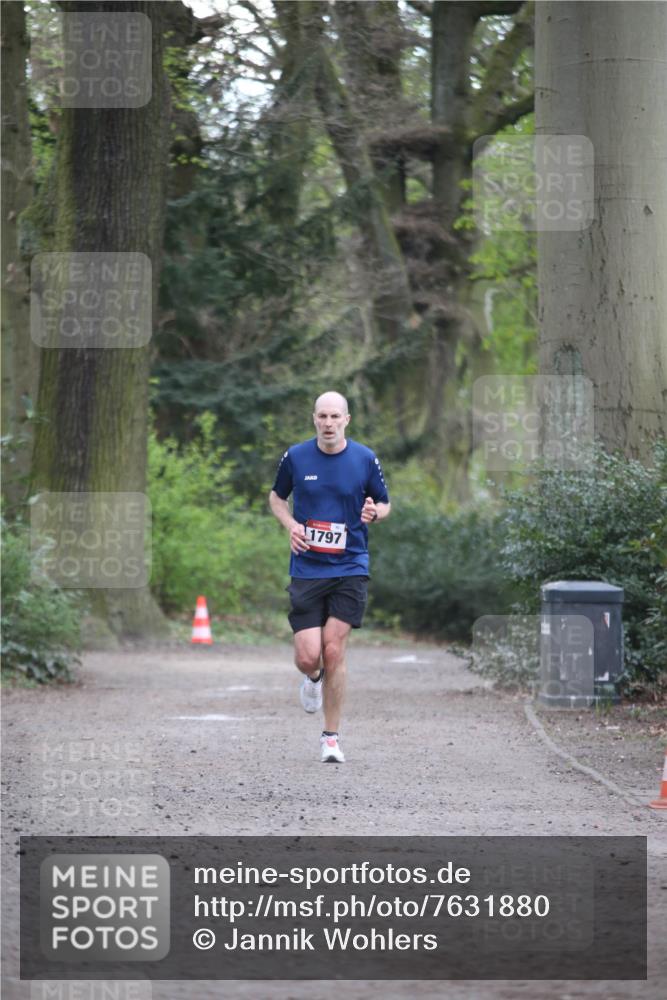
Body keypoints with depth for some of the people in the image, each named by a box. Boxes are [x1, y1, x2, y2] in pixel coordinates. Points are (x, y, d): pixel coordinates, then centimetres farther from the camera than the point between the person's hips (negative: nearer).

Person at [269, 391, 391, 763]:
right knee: (308, 656, -8)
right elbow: (276, 497, 16)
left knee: (334, 651, -9)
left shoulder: (365, 459, -1)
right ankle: (314, 678, 32)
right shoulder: (295, 457, 0)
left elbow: (385, 504, 11)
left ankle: (332, 738, 3)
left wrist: (374, 512, -13)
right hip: (307, 569, 1)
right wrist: (291, 524, -4)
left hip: (350, 568, -1)